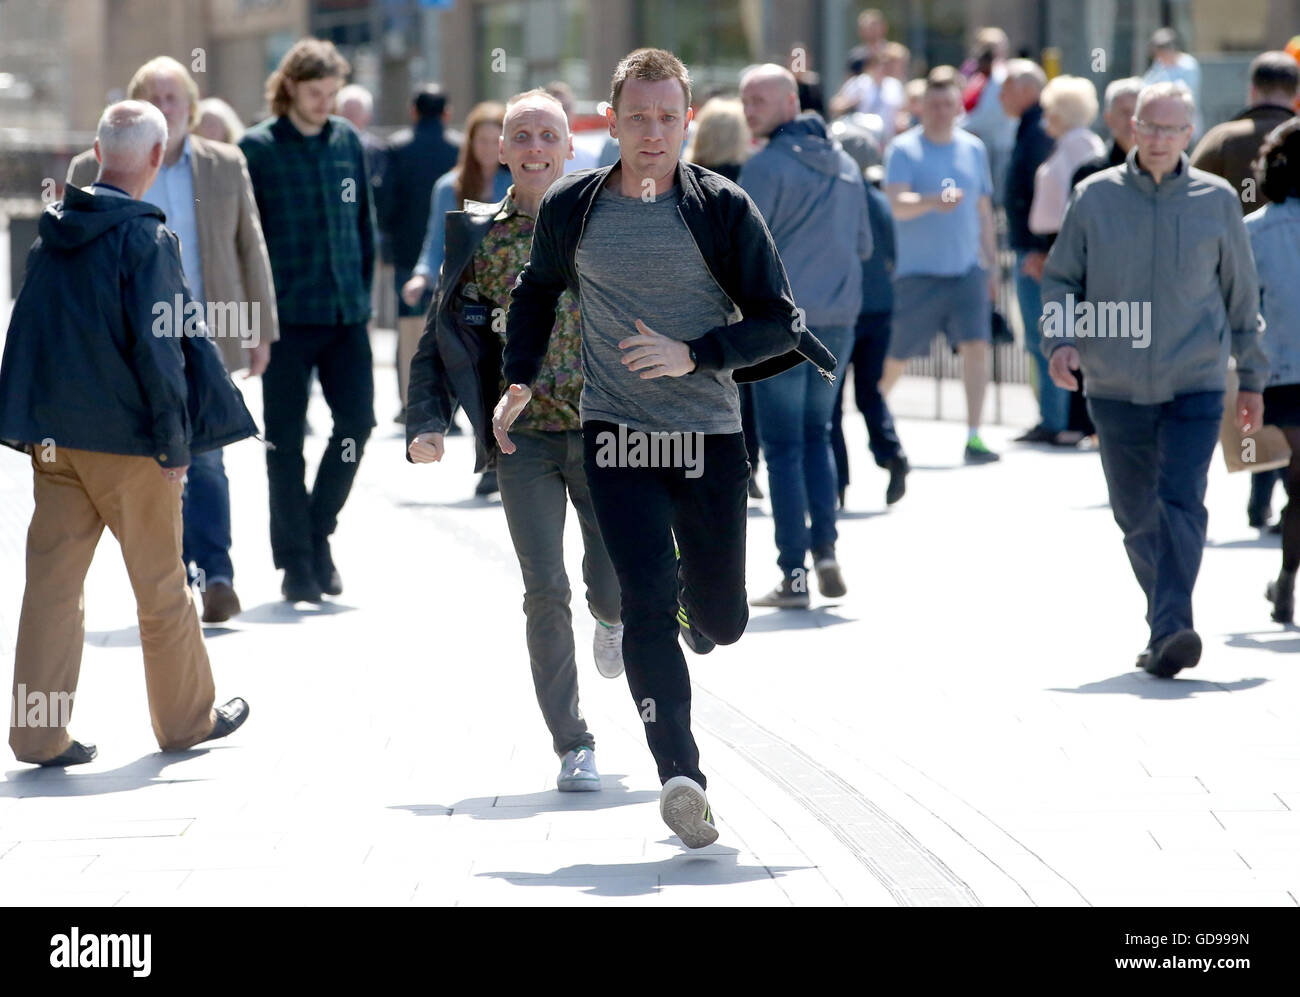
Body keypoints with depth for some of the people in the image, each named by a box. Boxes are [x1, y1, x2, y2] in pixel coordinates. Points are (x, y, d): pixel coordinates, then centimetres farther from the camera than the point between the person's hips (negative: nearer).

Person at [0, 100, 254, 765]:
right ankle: (186, 718, 22)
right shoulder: (147, 240, -14)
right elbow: (156, 346, -17)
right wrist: (175, 441, -11)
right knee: (161, 584, 9)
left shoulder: (54, 230, 6)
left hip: (54, 436, 5)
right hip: (127, 438, -5)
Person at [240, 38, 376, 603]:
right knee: (286, 440, 1)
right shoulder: (258, 149, -4)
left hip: (346, 316, 4)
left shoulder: (347, 142, 9)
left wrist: (362, 292, 10)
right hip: (288, 317, -4)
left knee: (357, 422, -1)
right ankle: (295, 561, 8)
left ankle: (318, 530, 18)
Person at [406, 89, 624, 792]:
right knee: (545, 591, -7)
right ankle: (573, 748, 3)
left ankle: (611, 619, 37)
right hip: (524, 438, 0)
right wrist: (427, 424, -7)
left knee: (617, 585, -3)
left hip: (603, 430, 0)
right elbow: (439, 343, 7)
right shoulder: (476, 238, 4)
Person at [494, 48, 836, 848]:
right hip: (616, 435, 0)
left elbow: (778, 321, -3)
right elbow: (537, 291, 22)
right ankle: (681, 776, -19)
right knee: (648, 601, -16)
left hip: (710, 436, 0)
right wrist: (519, 382, 11)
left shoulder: (722, 209, -4)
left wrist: (693, 355, -17)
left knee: (722, 622, 8)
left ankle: (695, 613, 47)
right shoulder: (572, 208, 2)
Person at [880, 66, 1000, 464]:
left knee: (977, 345, -13)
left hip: (967, 269, 3)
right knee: (896, 357, 6)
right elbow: (898, 204, -19)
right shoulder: (903, 150, -5)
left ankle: (973, 437, -13)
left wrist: (991, 265, 19)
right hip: (917, 271, -3)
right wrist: (932, 202, -38)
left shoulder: (973, 148, 11)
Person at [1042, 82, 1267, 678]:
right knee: (1135, 514, 10)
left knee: (1182, 502, -17)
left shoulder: (1217, 201, 2)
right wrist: (1060, 339, -11)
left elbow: (1241, 294, 11)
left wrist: (1251, 379, 14)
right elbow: (1060, 278, 8)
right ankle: (1166, 621, 26)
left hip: (1196, 384, -2)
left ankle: (1170, 631, -26)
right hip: (1116, 388, 2)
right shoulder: (1095, 197, 1)